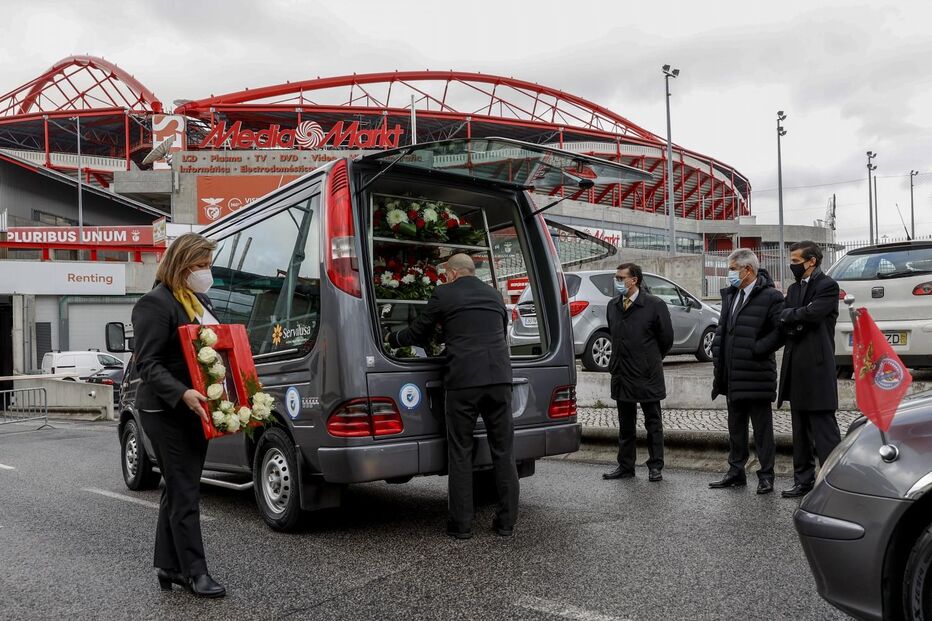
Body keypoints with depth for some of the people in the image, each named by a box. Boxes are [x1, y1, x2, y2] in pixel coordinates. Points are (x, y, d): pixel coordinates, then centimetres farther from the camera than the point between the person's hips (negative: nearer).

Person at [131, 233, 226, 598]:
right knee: (184, 492, -3)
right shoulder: (155, 304, -13)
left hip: (195, 410, 9)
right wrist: (182, 394, -32)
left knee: (178, 490, 14)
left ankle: (169, 566, 23)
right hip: (167, 412, -9)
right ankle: (194, 572, 5)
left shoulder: (200, 301, 14)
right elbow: (147, 364, -19)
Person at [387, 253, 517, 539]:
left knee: (460, 453, 5)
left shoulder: (444, 294, 4)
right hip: (499, 378, 4)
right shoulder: (494, 295, 19)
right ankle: (507, 521, 15)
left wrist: (392, 339, 32)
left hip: (463, 380, -4)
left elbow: (418, 333, 12)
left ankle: (461, 524, 9)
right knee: (503, 450, 11)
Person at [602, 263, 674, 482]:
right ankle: (625, 466, 21)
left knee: (653, 423, 6)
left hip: (647, 376, -5)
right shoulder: (613, 306, 7)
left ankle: (655, 466, 14)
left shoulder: (655, 305, -9)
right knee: (625, 425, 12)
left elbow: (666, 338, -1)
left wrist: (651, 361, 8)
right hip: (621, 374, 5)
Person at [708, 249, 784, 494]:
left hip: (756, 375, -7)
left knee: (762, 428, 4)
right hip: (732, 375, 8)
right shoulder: (730, 294, 13)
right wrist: (718, 359, 9)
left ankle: (766, 476, 13)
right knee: (735, 427, 15)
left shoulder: (770, 296, -11)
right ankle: (736, 472, 25)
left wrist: (755, 350, -16)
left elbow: (779, 331, -17)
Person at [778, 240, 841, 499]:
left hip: (817, 367, -8)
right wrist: (797, 320, -10)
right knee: (800, 430, 13)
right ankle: (803, 480, 21)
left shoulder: (827, 286, -6)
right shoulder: (794, 288, 17)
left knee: (824, 428, -6)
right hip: (796, 368, 8)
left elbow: (812, 313, -20)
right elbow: (784, 322, 9)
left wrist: (788, 315, -5)